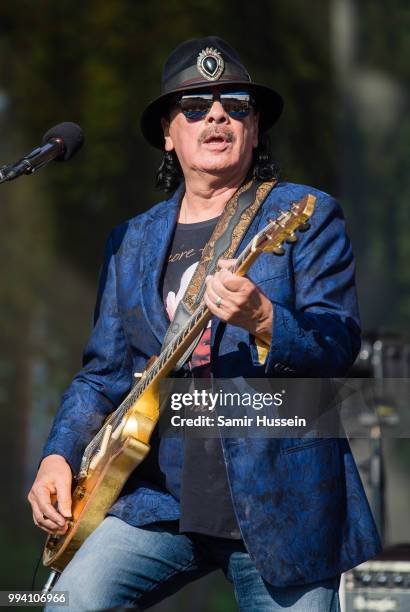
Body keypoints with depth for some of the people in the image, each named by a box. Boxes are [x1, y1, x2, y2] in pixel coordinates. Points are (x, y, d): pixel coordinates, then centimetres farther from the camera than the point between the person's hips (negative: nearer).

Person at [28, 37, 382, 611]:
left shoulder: (308, 215, 3)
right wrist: (59, 455, 1)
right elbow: (103, 372, 18)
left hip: (281, 502, -2)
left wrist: (263, 321, -26)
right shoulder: (132, 241, 15)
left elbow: (339, 345, -7)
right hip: (158, 500, 2)